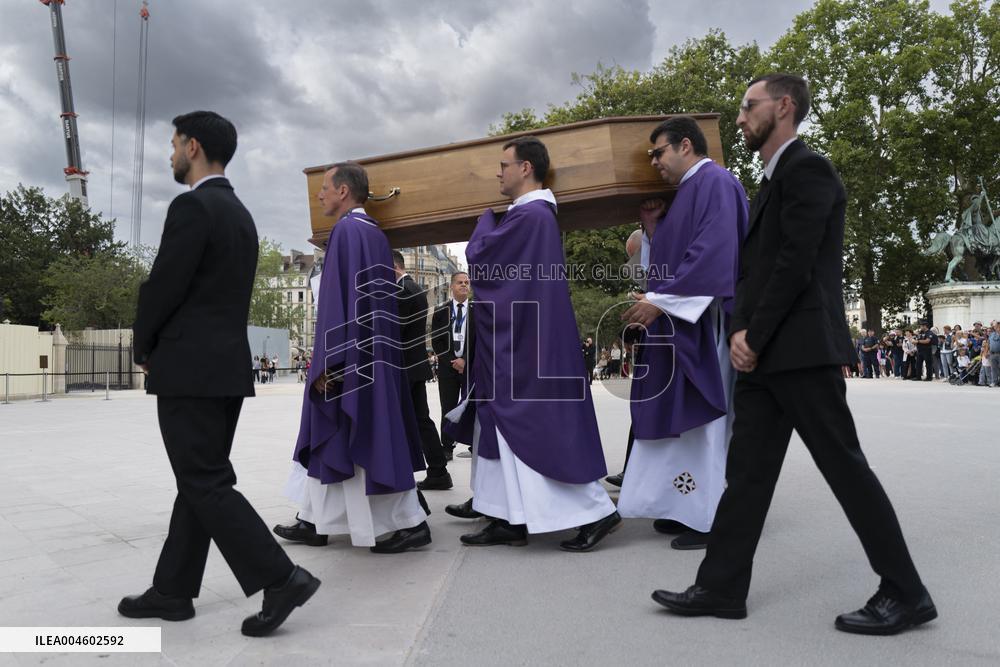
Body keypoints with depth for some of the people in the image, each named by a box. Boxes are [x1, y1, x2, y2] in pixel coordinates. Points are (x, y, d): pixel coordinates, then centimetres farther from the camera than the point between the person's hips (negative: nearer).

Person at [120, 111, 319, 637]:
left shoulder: (192, 206, -12)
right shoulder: (241, 215, 16)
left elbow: (163, 287, -15)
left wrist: (144, 347, 3)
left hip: (190, 368, -9)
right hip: (227, 364, 9)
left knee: (206, 484, -5)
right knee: (201, 480, 12)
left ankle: (280, 579, -6)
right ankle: (173, 591, 22)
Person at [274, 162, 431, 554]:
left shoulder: (347, 230, -13)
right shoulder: (375, 233, 15)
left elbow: (339, 297, -19)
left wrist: (328, 360, -19)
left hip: (351, 356, -10)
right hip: (373, 354, 10)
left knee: (372, 442, -4)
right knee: (329, 440, 15)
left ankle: (411, 524, 3)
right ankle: (314, 522, 22)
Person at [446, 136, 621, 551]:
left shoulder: (528, 214, -17)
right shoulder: (537, 214, 15)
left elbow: (477, 255, -12)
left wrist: (487, 216, 4)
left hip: (524, 342, -11)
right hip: (516, 340, 11)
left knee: (540, 430, -4)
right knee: (508, 429, 11)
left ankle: (597, 511, 5)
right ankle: (510, 520, 17)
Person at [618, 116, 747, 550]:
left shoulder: (714, 182, -8)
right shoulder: (689, 191, 21)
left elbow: (713, 252, -21)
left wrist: (661, 301, -22)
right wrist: (655, 225, 14)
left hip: (702, 320, -10)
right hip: (681, 323, 10)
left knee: (706, 416, -6)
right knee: (686, 417, 10)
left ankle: (717, 518, 2)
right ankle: (691, 508, 16)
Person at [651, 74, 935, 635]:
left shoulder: (807, 169, -8)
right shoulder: (773, 181, 21)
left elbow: (796, 264, -17)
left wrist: (755, 338, -14)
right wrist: (740, 332, 6)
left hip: (801, 351, -9)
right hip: (766, 355, 9)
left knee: (845, 467, -1)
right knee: (747, 472, 8)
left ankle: (906, 593, 13)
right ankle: (722, 588, 14)